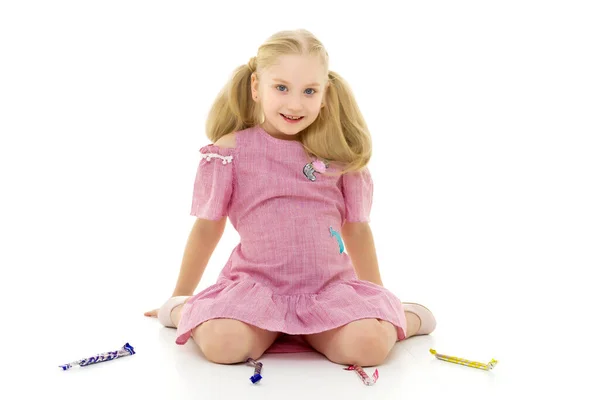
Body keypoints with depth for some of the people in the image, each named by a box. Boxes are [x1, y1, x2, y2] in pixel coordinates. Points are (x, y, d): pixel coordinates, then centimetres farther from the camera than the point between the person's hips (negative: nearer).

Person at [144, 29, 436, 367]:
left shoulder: (341, 154, 4)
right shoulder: (231, 150, -1)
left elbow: (356, 227, 15)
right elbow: (208, 226, 9)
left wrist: (379, 299, 22)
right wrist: (179, 297, 18)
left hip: (330, 288, 1)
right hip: (256, 286, -1)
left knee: (369, 345, -27)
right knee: (222, 344, -30)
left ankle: (405, 318, 7)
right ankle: (182, 312, 3)